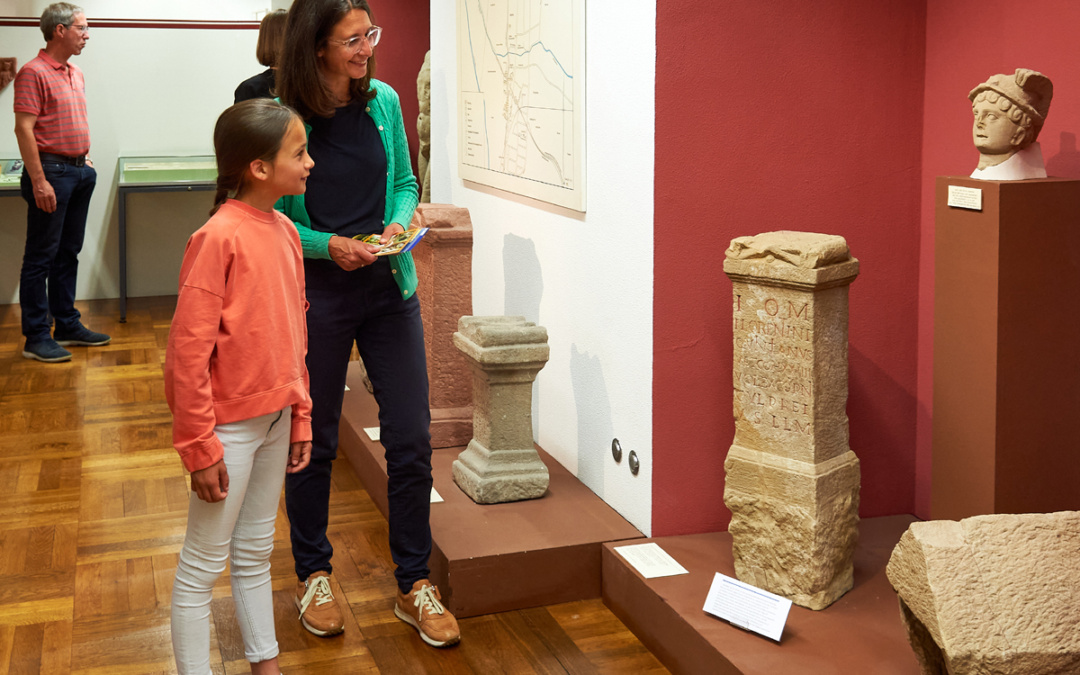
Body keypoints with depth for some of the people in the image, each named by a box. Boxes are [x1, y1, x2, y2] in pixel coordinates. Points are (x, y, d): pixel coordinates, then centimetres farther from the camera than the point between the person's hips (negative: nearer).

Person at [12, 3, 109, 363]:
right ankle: (36, 337, 1)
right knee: (41, 257, -3)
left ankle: (67, 325, 23)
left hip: (79, 171, 8)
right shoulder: (34, 72, -12)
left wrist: (85, 159, 15)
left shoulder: (75, 74, 14)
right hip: (51, 171, -8)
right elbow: (24, 129, -17)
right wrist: (39, 181, -21)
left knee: (68, 253, 14)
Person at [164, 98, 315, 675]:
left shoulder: (285, 232, 3)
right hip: (230, 425, -8)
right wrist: (199, 447, -18)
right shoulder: (218, 238, -21)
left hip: (275, 418, 8)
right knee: (202, 566, 7)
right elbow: (188, 350, -20)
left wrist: (300, 418, 12)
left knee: (255, 554, 21)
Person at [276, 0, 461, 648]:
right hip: (316, 295, -3)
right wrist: (328, 245, -18)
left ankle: (415, 584, 19)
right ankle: (314, 576, 31)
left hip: (389, 287, 3)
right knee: (313, 442, 10)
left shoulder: (383, 102, 2)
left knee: (411, 440, 4)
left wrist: (399, 220, -7)